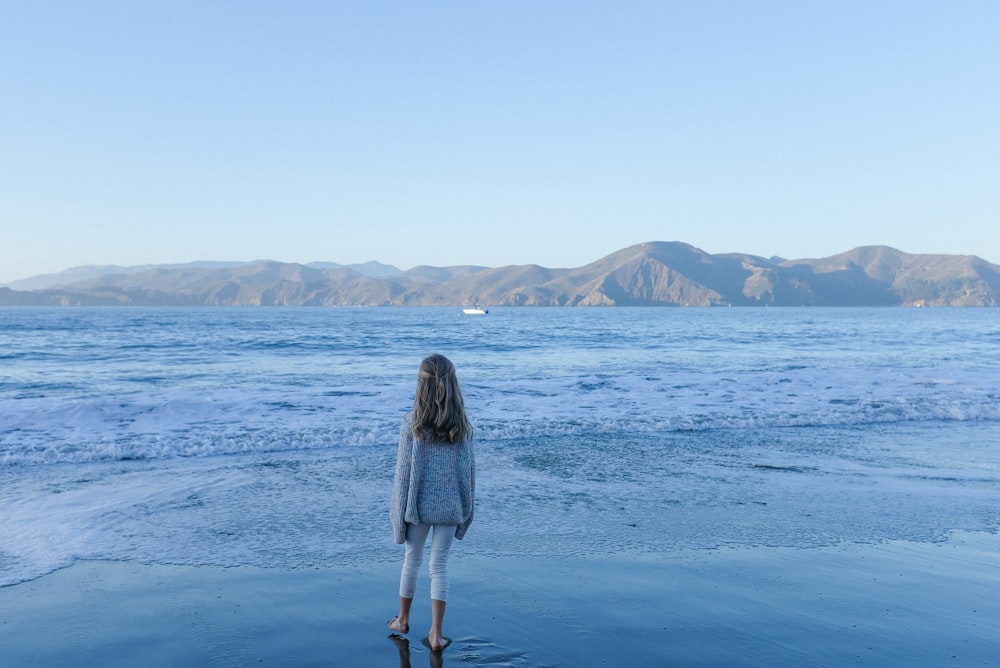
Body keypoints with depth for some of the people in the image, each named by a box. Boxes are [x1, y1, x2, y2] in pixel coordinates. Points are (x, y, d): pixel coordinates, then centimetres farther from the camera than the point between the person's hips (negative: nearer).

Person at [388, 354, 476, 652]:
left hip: (419, 505, -1)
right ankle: (436, 634, 10)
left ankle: (403, 620, 36)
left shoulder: (412, 424, -13)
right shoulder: (462, 426, -5)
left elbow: (403, 472, -9)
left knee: (411, 561, 17)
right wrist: (466, 509, 12)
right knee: (440, 566, 9)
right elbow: (469, 470, 1)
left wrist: (397, 512, 0)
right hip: (450, 507, 1)